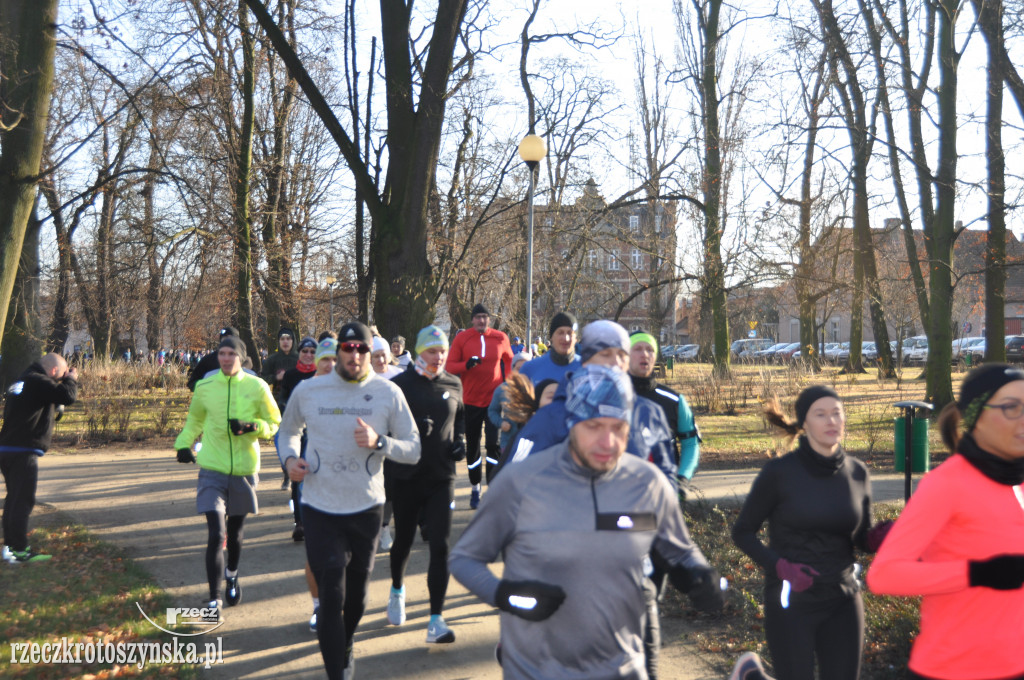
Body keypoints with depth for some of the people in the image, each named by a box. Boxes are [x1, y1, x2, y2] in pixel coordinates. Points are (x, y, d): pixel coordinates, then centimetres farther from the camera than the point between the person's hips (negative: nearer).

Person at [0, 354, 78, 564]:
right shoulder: (38, 381, -14)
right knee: (23, 500, -6)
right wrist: (71, 379, -4)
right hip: (23, 452, -10)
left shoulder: (22, 380, 17)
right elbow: (68, 396, -23)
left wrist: (65, 381, 13)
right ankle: (18, 550, -4)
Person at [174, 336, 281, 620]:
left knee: (235, 532, 18)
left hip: (244, 470, 1)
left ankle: (232, 575, 46)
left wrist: (251, 426, -17)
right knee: (216, 534, -11)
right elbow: (194, 420, 16)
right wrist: (183, 444, 2)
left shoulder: (257, 387, -6)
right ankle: (214, 600, -2)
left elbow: (274, 423, 1)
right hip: (212, 470, -1)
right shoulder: (204, 387, -2)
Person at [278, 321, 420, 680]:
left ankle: (344, 647, 48)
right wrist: (289, 458, -4)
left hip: (366, 509, 1)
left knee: (356, 595, 18)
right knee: (331, 595, -5)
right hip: (320, 509, -1)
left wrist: (379, 442, -22)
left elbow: (413, 450, -4)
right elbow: (288, 431, 16)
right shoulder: (307, 390, -2)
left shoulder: (388, 393, -6)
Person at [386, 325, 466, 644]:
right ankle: (397, 589, 45)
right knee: (403, 540, 15)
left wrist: (460, 441, 3)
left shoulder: (453, 385, 6)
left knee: (440, 546, -7)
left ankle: (436, 620, -2)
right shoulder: (401, 384, -5)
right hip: (406, 475, -1)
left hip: (441, 476, 2)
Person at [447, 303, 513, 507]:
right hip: (471, 400, 0)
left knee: (493, 444, -8)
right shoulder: (462, 338, -2)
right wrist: (466, 364, -22)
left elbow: (509, 361, 17)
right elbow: (450, 366, -4)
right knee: (472, 446, 9)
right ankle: (475, 488, 24)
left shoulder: (500, 338, 1)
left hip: (495, 399, 0)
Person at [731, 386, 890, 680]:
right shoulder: (779, 473, -11)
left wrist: (884, 535, -12)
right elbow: (742, 532, -4)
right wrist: (780, 565, -19)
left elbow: (863, 539, 10)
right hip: (792, 603, -4)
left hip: (843, 603, 4)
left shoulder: (856, 473, 1)